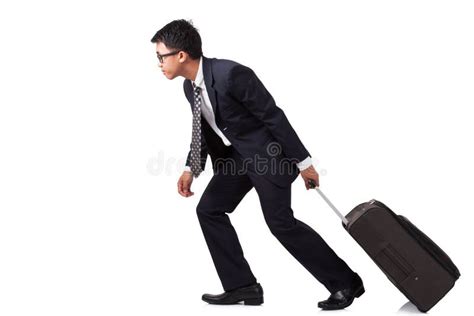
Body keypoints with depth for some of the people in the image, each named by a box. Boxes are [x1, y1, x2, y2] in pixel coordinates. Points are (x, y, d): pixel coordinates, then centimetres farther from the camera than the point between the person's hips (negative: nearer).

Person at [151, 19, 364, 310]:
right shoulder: (190, 86, 0)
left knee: (280, 221, -11)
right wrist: (191, 169, 1)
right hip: (236, 154, 9)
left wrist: (303, 161, -20)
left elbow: (273, 115, -24)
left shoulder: (231, 74, -28)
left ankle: (346, 282, 4)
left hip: (267, 151, -9)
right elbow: (203, 129, 13)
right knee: (209, 209, 4)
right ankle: (242, 285, 10)